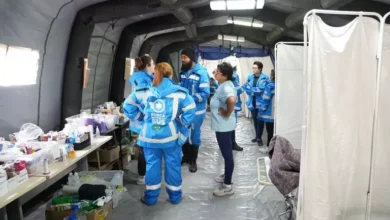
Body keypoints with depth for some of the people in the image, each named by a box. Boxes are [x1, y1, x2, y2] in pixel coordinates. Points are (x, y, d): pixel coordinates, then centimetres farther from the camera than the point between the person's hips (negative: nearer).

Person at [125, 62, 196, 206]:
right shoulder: (179, 92, -6)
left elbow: (131, 106, 9)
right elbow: (190, 110, -10)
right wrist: (183, 125, 3)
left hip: (150, 135, 2)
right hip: (171, 135, -1)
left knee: (152, 165, 13)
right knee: (173, 165, 12)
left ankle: (150, 197, 25)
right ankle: (175, 196, 26)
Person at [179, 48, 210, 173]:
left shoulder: (201, 73, -16)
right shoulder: (183, 71, 4)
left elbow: (205, 94, -21)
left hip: (196, 111, -6)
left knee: (193, 136, 8)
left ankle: (193, 161, 25)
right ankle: (186, 156, 37)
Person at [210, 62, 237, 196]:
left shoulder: (225, 87, -23)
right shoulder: (225, 85, 9)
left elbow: (232, 100, -42)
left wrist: (227, 113, -27)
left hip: (224, 126, -11)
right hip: (223, 125, 11)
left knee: (227, 154, -1)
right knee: (226, 153, 22)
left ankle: (228, 186, 10)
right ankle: (226, 176, 39)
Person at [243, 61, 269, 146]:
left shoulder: (265, 78, -9)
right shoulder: (250, 77, 7)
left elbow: (261, 89, -18)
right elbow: (247, 89, 3)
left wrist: (251, 89, -11)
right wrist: (255, 91, -14)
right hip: (252, 103, 5)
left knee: (260, 120, 1)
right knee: (255, 120, 14)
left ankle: (259, 138, 10)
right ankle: (257, 136, 27)